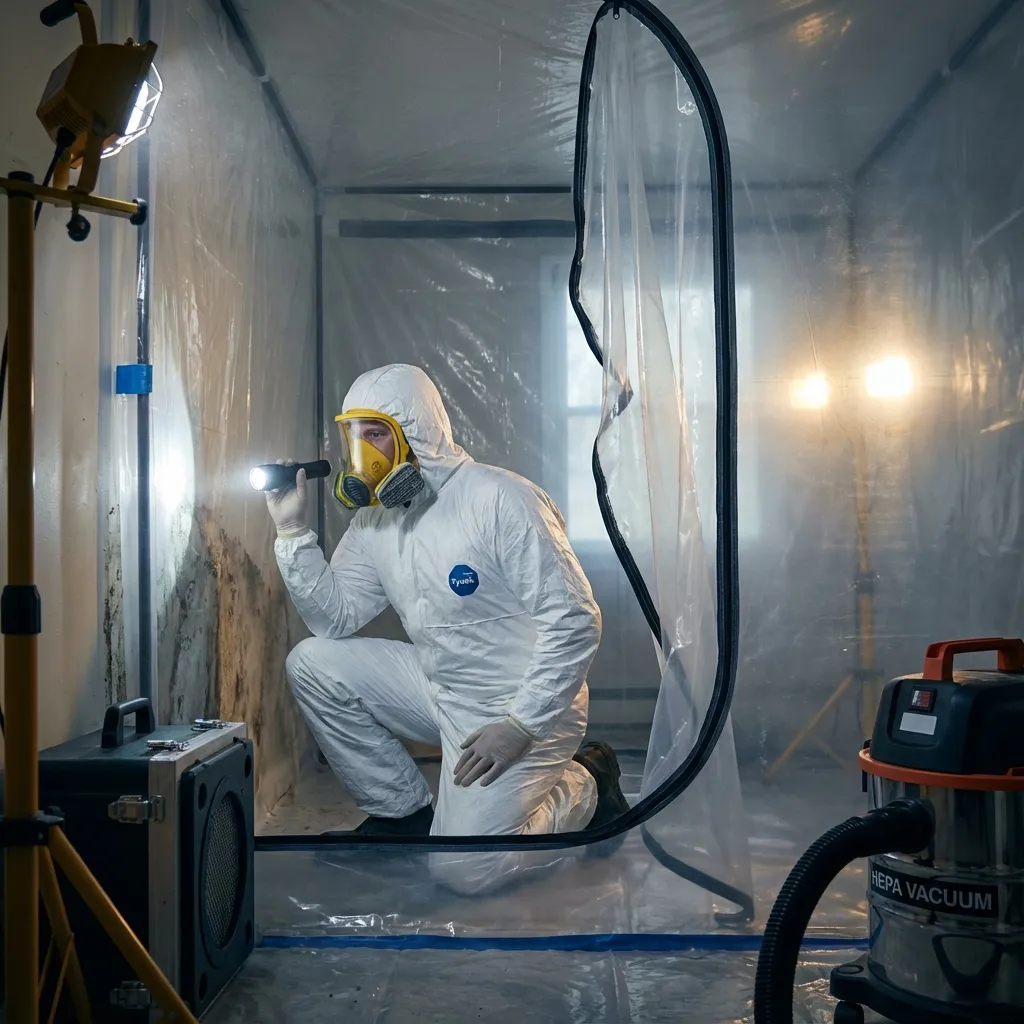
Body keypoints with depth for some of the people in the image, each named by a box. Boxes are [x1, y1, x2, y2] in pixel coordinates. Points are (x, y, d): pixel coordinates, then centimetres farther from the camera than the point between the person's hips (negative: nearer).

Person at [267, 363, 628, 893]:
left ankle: (583, 786, 10)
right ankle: (404, 811, 9)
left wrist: (520, 726, -23)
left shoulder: (502, 501, -20)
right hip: (437, 686, 7)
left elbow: (575, 621, -21)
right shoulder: (374, 520, 4)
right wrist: (293, 532, -8)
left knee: (462, 869, -17)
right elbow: (335, 618, 2)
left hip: (522, 706, -7)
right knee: (312, 663, -5)